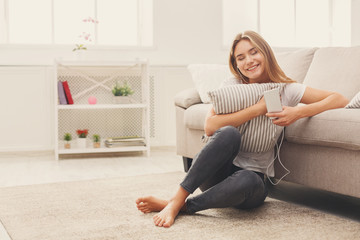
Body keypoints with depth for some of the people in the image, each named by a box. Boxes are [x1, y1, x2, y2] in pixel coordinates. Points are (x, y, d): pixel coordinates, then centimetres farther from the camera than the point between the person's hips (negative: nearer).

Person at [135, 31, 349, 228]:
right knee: (229, 133, -33)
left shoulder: (286, 90, 2)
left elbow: (340, 100, -4)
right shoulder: (232, 86, 2)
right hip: (219, 171, 0)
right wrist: (258, 108, -18)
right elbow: (210, 126, -16)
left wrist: (299, 112, -19)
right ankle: (176, 200, -29)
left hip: (254, 176, 0)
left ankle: (177, 205, -21)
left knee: (247, 181, -39)